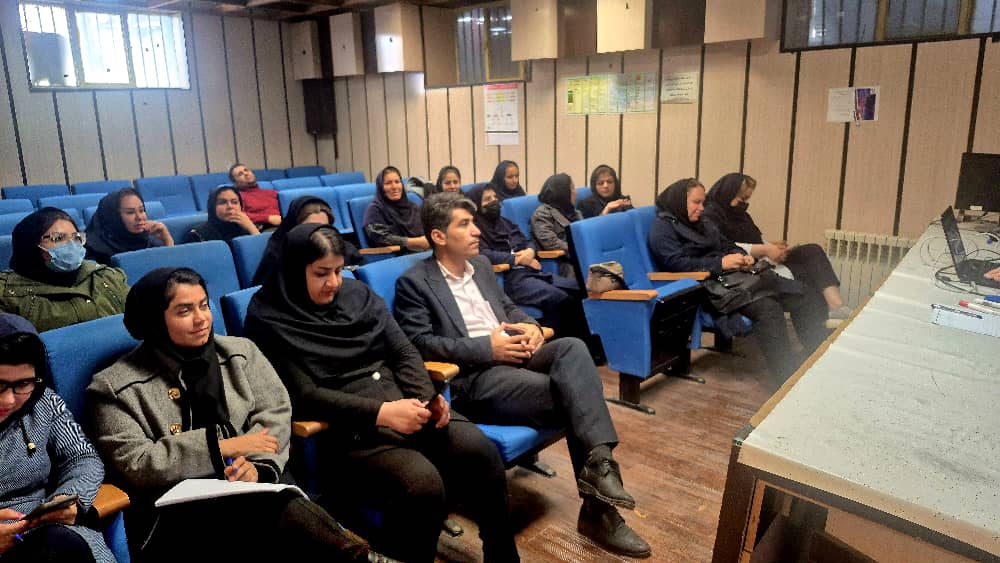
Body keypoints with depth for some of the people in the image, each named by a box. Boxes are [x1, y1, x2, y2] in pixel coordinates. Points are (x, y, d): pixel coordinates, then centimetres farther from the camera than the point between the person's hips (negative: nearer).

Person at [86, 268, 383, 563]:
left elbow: (275, 411, 6)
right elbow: (134, 465, -5)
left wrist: (258, 463, -13)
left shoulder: (241, 351, 14)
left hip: (254, 486, 4)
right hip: (178, 512, -3)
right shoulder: (116, 386, 4)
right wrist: (220, 447, -11)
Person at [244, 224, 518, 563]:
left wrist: (427, 397, -9)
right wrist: (380, 412, -20)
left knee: (480, 451, -20)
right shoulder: (270, 320, -2)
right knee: (423, 484, -31)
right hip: (347, 426, -5)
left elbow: (404, 352, 11)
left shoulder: (358, 294, 13)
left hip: (404, 401, 5)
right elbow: (304, 396, -10)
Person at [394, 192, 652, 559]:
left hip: (512, 355, 6)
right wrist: (486, 347, -18)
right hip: (473, 378, -6)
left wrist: (530, 326, 1)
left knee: (573, 347, -25)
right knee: (570, 397, -23)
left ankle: (598, 461, -29)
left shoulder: (480, 264, 19)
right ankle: (598, 507, -9)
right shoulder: (413, 282, -2)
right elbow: (419, 343, -11)